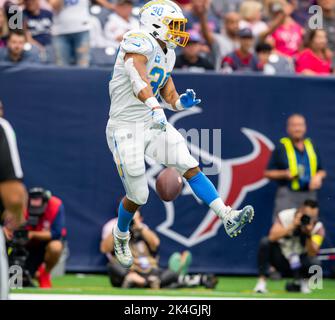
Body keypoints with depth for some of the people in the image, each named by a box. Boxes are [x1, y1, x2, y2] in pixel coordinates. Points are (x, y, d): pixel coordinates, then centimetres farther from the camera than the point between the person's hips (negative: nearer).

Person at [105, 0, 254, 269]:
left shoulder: (165, 54, 13)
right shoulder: (139, 44, -16)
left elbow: (169, 96, 18)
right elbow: (139, 79, -35)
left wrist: (181, 102, -6)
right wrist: (155, 107, -51)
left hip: (154, 124, 8)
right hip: (126, 129, -8)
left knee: (190, 167, -10)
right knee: (138, 196, 2)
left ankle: (228, 217, -17)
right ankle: (121, 236, 30)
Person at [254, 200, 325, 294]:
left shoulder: (318, 227, -13)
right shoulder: (285, 216, -15)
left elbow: (312, 254, -24)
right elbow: (272, 237, -31)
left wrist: (309, 235, -38)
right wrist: (292, 226, -35)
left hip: (299, 262, 1)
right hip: (280, 258, -1)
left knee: (315, 263, -31)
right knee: (265, 242, -29)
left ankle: (301, 281, 4)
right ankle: (261, 282, -21)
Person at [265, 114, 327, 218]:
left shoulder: (311, 146, 15)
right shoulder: (281, 147, 2)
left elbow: (321, 171, 22)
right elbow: (268, 173, 2)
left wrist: (318, 177, -1)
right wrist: (285, 174, -13)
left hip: (309, 194, 4)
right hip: (287, 194, -4)